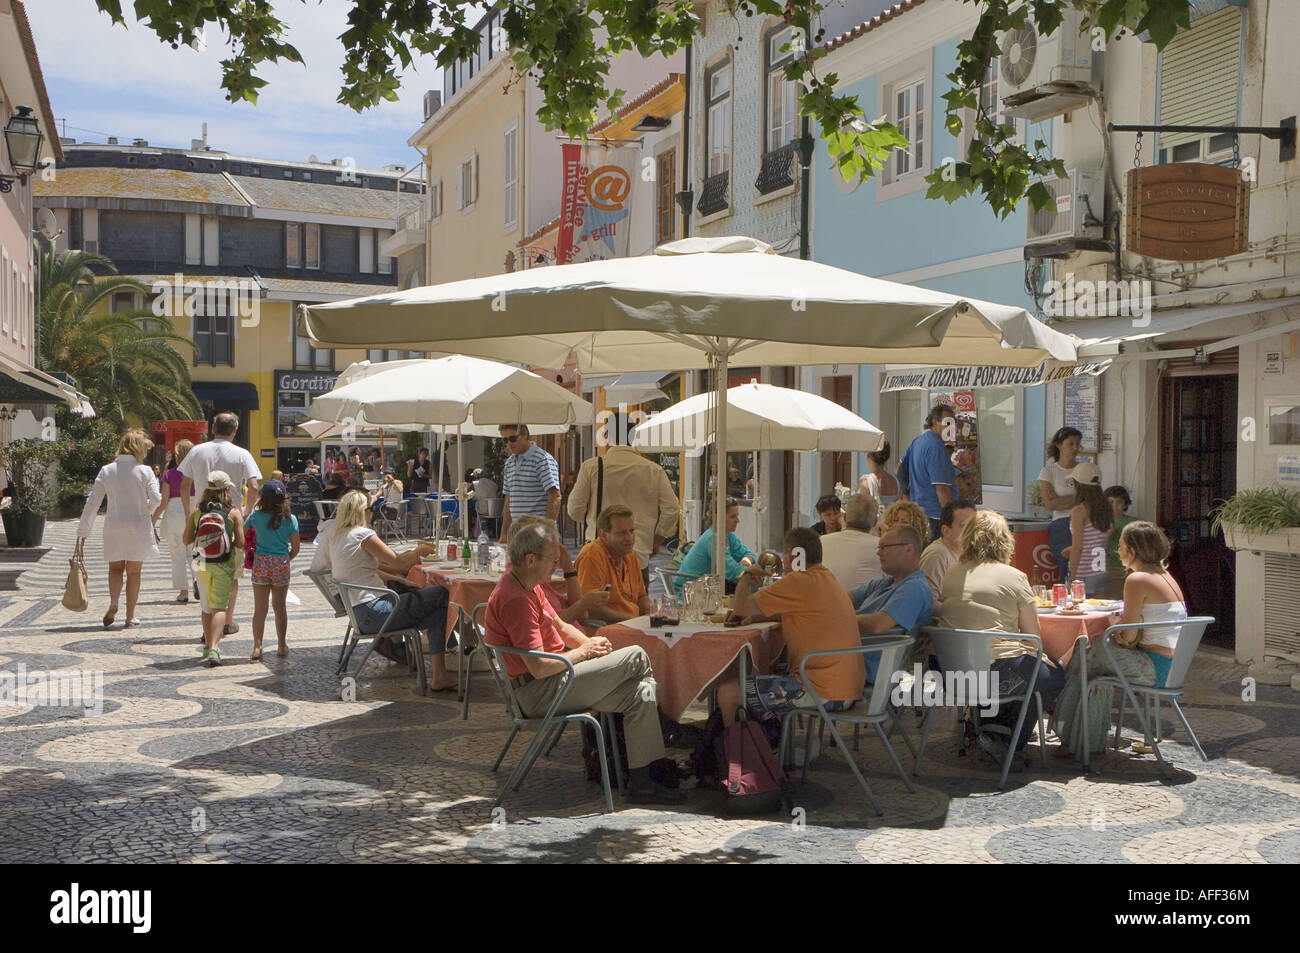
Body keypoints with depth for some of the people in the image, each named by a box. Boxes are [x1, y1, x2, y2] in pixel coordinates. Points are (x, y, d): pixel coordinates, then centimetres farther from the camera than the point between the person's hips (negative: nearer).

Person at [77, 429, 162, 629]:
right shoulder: (145, 471, -7)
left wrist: (82, 531, 5)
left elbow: (92, 503, 1)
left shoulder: (106, 471, 2)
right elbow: (156, 499, -15)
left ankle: (113, 602, -10)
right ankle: (130, 616, 12)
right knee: (134, 571, 10)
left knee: (115, 567, 16)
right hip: (139, 526, -2)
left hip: (114, 527, 2)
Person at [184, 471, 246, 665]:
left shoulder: (197, 511, 1)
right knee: (219, 607, -4)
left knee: (207, 607, 18)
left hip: (202, 563, 3)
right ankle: (213, 648, -20)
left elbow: (187, 540, 0)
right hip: (224, 564, -3)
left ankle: (208, 645, 27)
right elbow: (241, 543, -11)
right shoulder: (234, 513, -6)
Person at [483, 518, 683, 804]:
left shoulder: (530, 587, 13)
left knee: (640, 693, -1)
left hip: (548, 685, 11)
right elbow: (539, 667, -25)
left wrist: (590, 642, 1)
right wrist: (584, 652, -9)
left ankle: (640, 783, 1)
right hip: (539, 694, -11)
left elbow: (560, 626, 22)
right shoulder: (514, 599, -23)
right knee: (636, 657, -11)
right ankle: (662, 728, 11)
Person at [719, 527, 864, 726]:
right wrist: (756, 617, 15)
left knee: (728, 693, -7)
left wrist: (747, 575, 7)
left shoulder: (799, 583, -16)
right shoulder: (827, 578, 15)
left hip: (823, 692, -10)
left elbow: (742, 606, -13)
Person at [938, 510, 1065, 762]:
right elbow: (1032, 635, -2)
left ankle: (983, 723, 20)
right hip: (998, 670, -6)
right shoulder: (1014, 577, -4)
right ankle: (1005, 737, 6)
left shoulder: (951, 576, 9)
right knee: (1055, 677, 20)